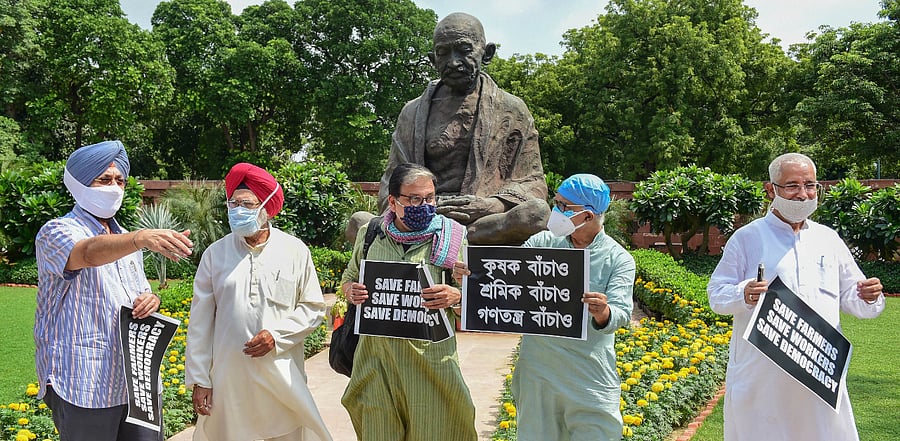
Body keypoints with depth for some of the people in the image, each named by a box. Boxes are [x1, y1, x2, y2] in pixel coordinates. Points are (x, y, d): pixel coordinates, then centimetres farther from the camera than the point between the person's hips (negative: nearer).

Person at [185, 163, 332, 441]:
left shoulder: (295, 251, 1)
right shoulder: (215, 254, 1)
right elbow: (200, 322, 3)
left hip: (281, 377, 0)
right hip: (229, 378, 0)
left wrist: (277, 335, -10)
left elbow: (314, 308, 6)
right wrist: (199, 380, 1)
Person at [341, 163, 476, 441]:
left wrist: (456, 297, -19)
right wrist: (351, 291, -3)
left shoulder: (452, 237, 0)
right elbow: (348, 279, 20)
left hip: (431, 360, -2)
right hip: (376, 358, 2)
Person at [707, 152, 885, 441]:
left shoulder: (828, 239, 12)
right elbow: (716, 295, -1)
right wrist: (743, 295, -22)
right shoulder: (746, 238, 0)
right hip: (761, 373, -3)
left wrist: (868, 299, -6)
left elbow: (849, 299, 16)